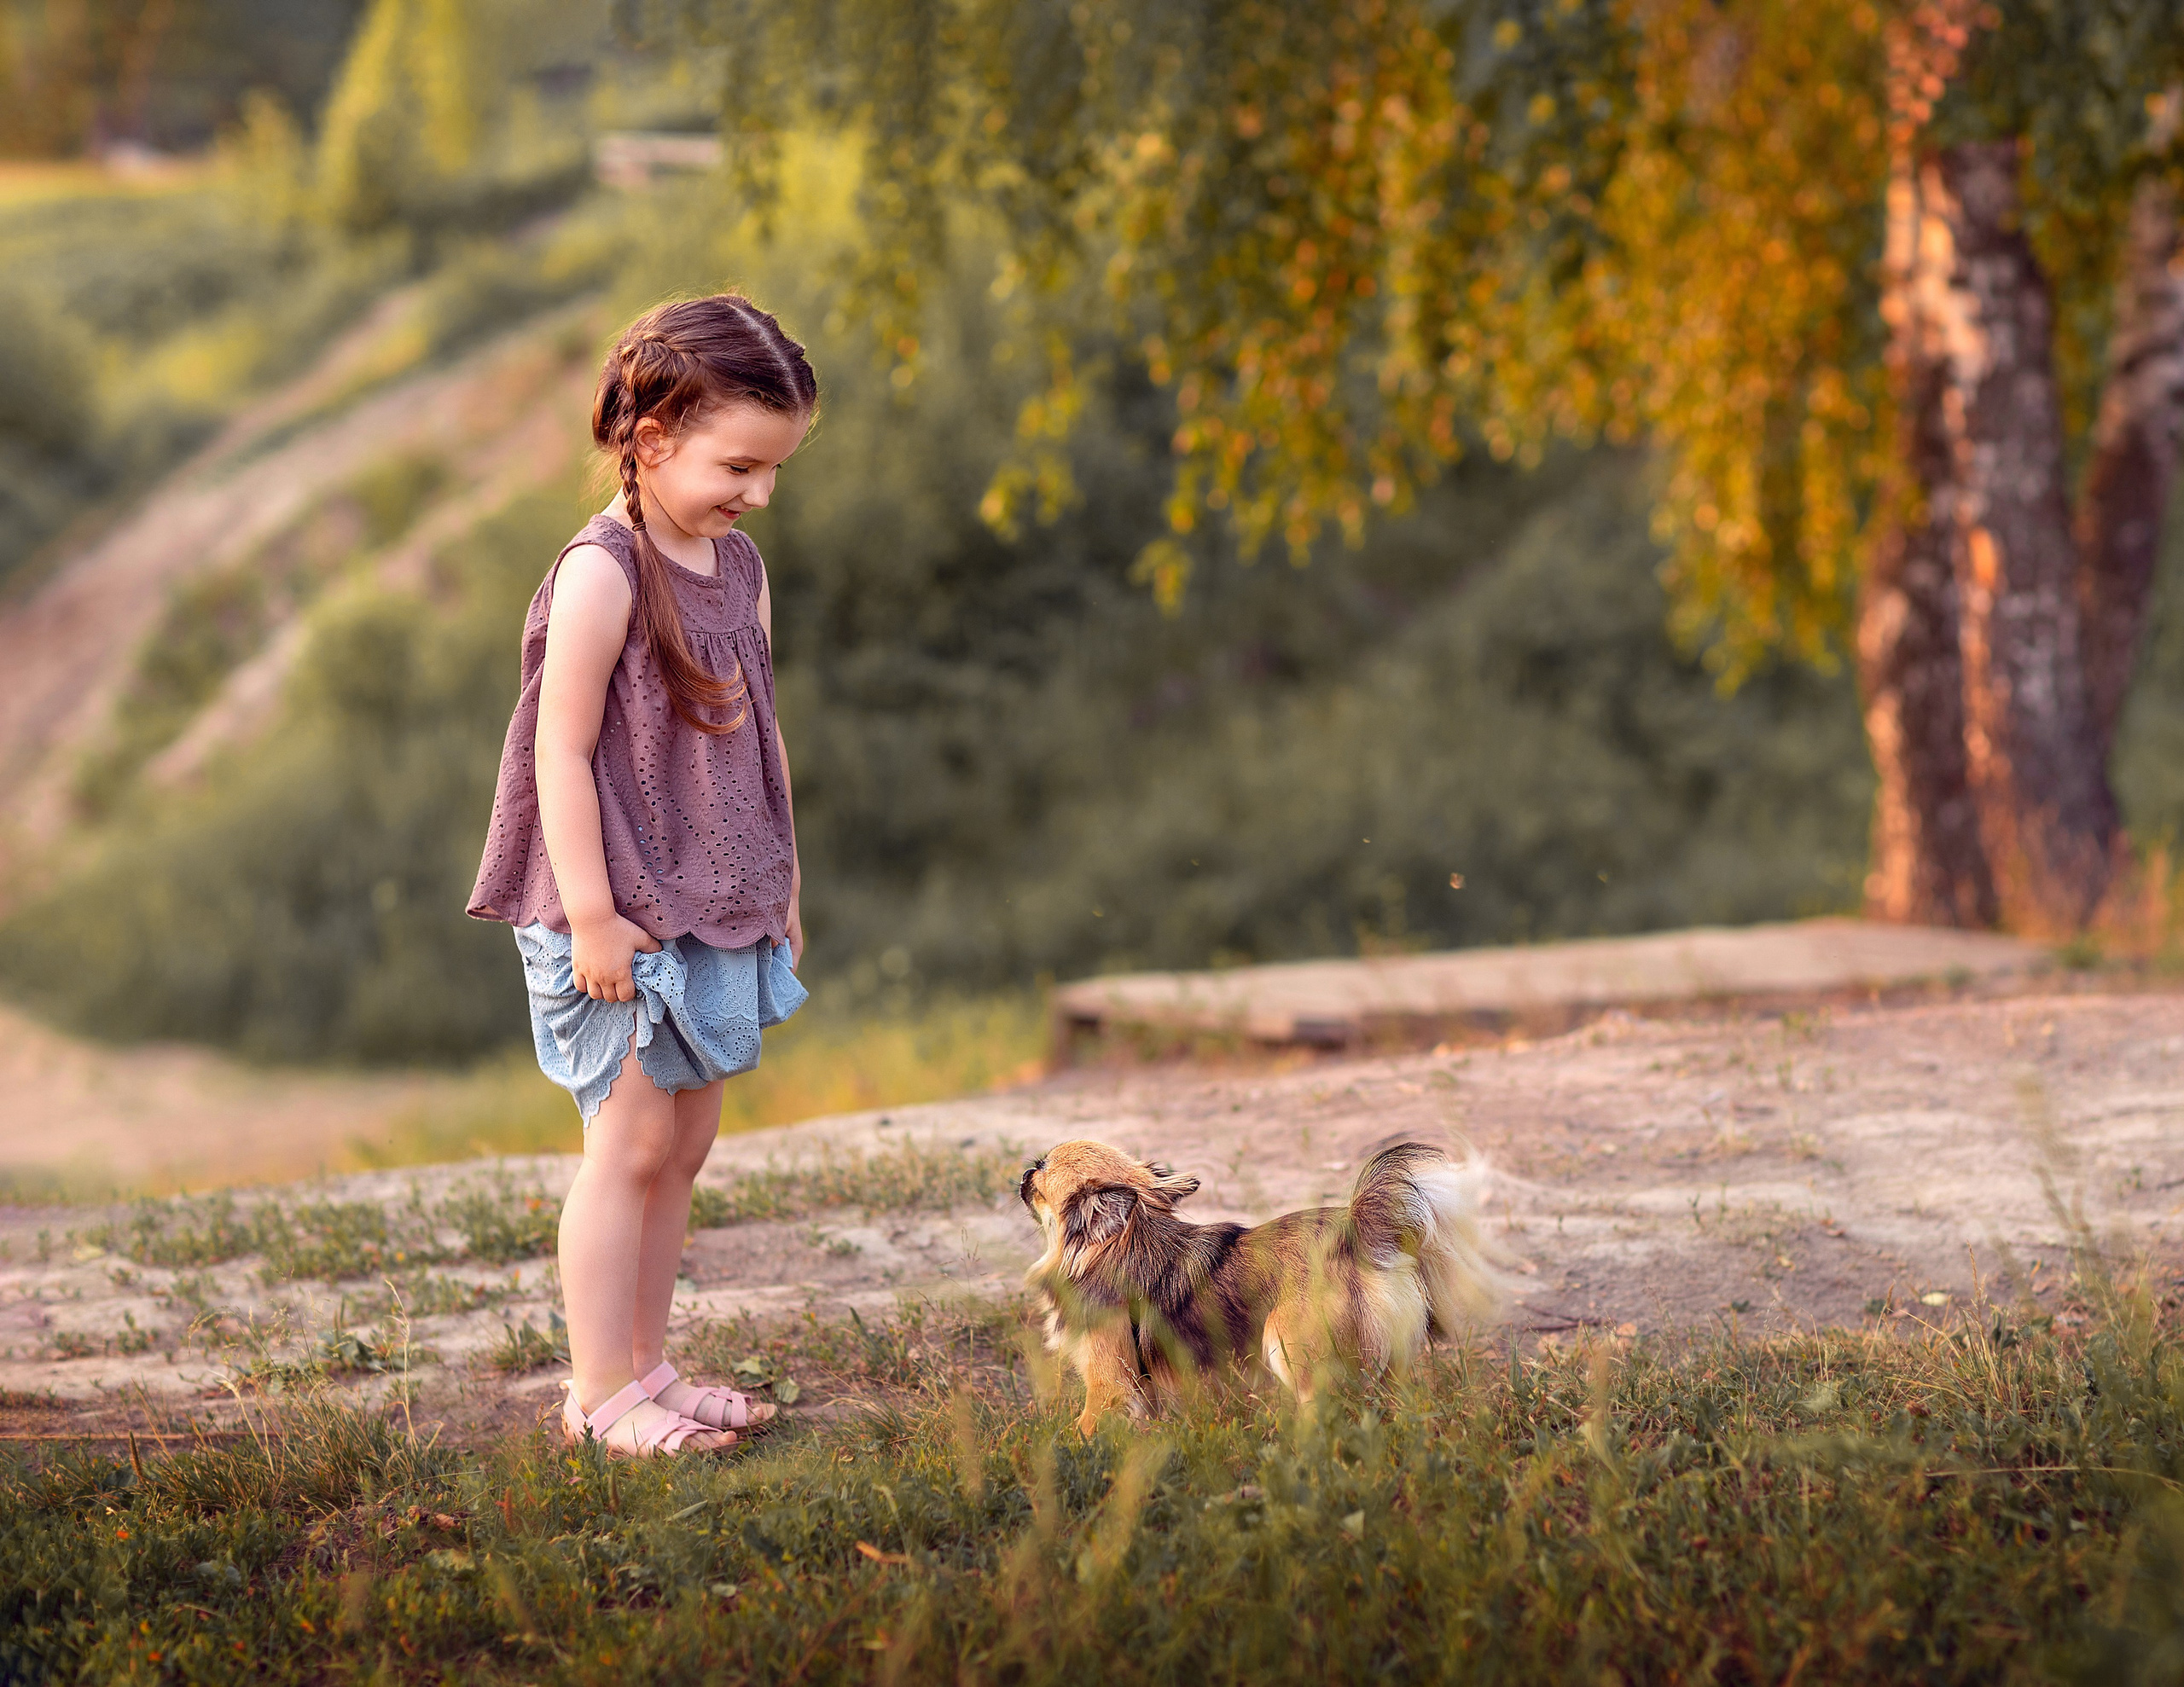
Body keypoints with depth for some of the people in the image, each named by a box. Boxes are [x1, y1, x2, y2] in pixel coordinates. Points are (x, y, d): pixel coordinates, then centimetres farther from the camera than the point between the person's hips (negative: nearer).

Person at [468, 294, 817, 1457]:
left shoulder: (739, 566, 9)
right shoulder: (601, 575, -16)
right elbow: (562, 754, -17)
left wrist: (781, 883, 17)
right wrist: (591, 914, -19)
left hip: (714, 911, 8)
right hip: (621, 915, -8)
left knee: (684, 1142, 11)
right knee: (632, 1139, -6)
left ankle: (645, 1368, 20)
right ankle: (601, 1393, 2)